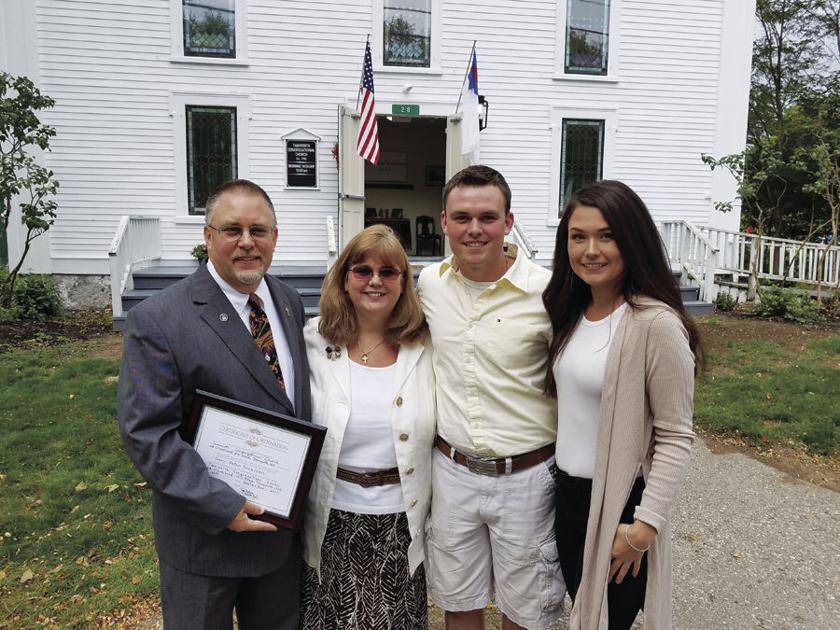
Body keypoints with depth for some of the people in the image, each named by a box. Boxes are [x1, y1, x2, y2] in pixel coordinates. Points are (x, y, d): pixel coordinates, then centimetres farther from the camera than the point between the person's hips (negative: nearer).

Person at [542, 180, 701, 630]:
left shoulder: (656, 324, -20)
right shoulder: (571, 312, 3)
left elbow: (675, 437, -17)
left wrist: (645, 525, -19)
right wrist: (560, 486, 8)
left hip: (620, 502, -7)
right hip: (567, 492, 7)